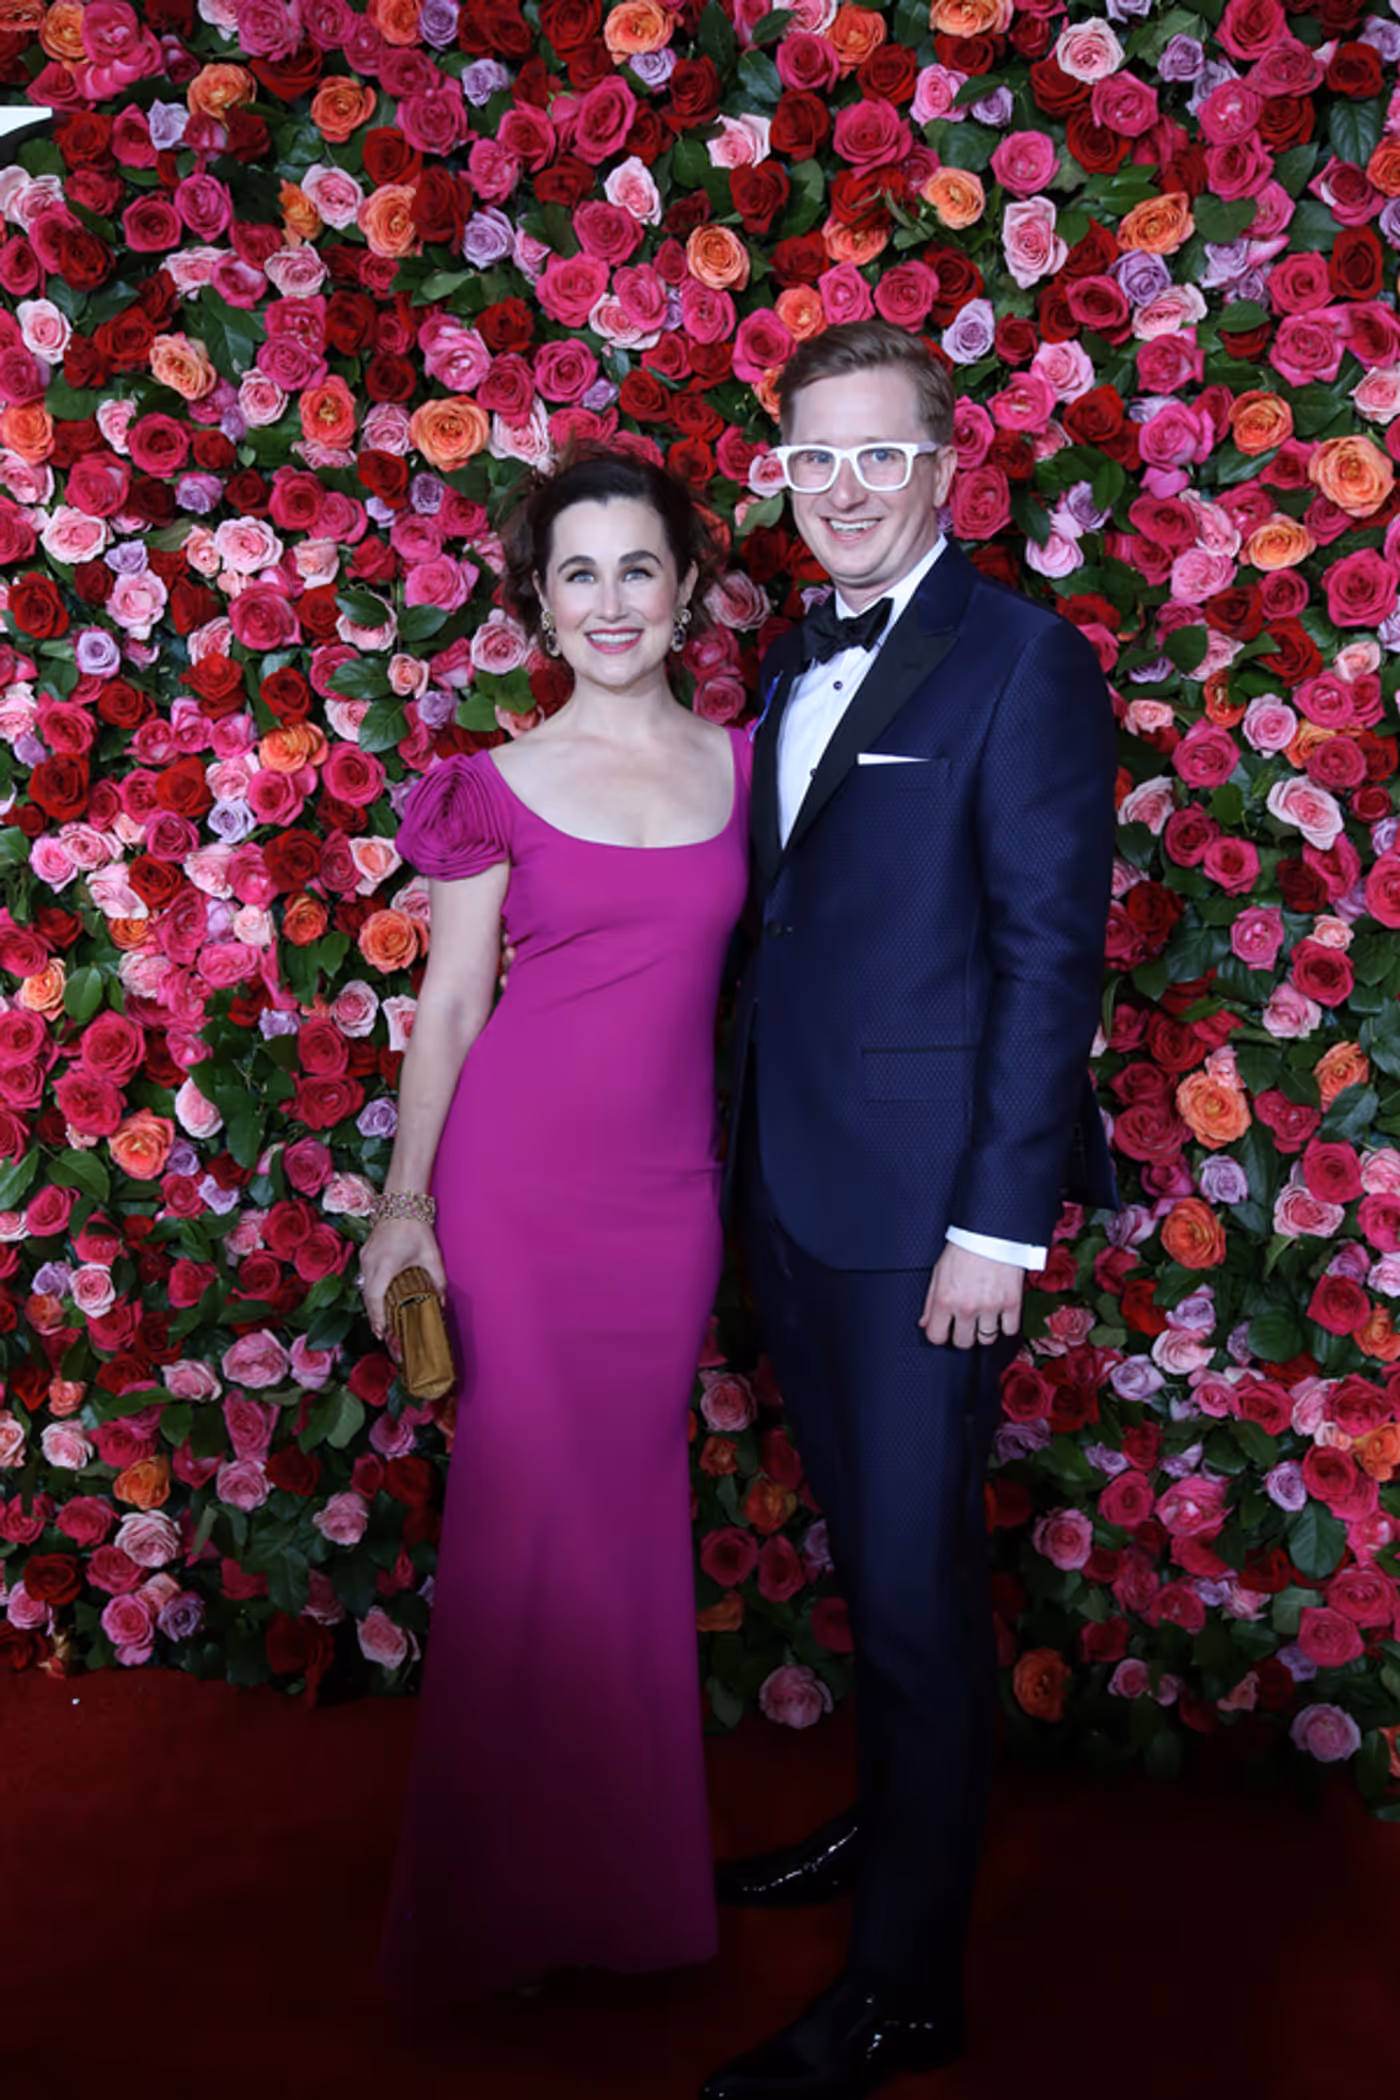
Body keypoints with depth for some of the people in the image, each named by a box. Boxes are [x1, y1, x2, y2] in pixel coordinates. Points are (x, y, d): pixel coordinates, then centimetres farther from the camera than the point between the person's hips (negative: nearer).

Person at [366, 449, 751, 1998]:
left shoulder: (740, 763, 7)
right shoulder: (500, 787, -1)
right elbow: (449, 1004, 2)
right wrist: (403, 1199, -2)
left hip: (672, 1179, 2)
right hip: (517, 1170, -2)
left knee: (634, 1498, 10)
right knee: (529, 1496, 2)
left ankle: (629, 1873, 30)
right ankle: (509, 1890, 23)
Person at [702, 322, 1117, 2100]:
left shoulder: (1021, 658, -9)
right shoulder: (799, 663, 14)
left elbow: (1050, 953, -14)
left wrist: (1001, 1221, -17)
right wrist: (750, 1156, 12)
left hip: (923, 1206, -7)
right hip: (789, 1186, 7)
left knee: (916, 1574, 1)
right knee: (862, 1544, 20)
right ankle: (887, 1824, 41)